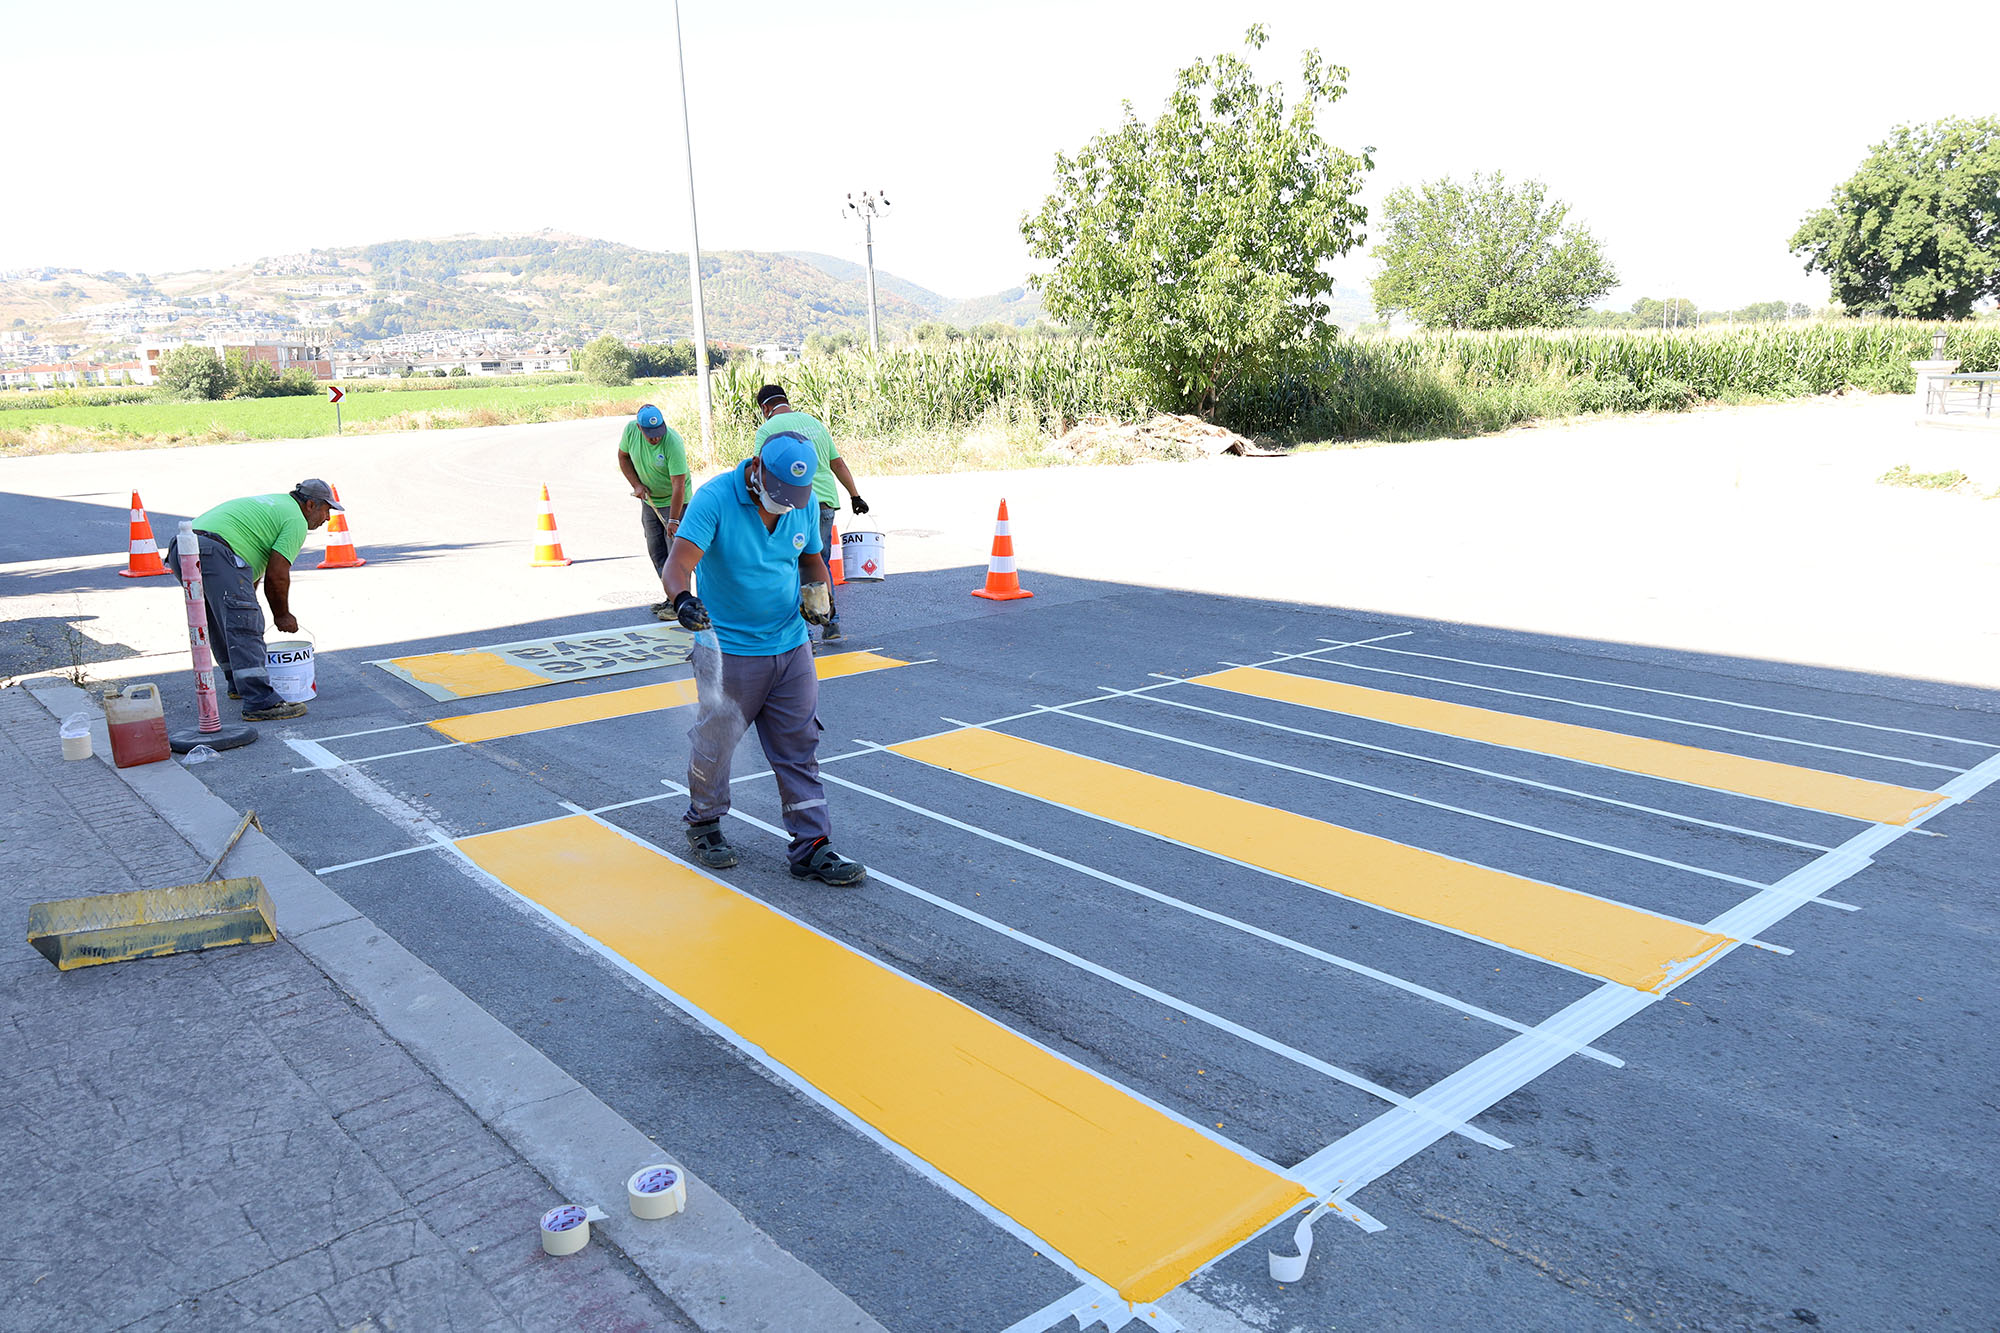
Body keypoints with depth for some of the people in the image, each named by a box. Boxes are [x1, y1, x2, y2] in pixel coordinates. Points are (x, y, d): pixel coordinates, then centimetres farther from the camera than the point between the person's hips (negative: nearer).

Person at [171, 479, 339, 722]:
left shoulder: (270, 504, 33)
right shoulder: (296, 520, 3)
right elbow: (277, 575, -5)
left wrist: (249, 603, 43)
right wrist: (282, 615, 9)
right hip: (214, 553, -11)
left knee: (222, 624, 24)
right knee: (244, 626, -14)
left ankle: (240, 683, 35)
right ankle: (261, 702, -20)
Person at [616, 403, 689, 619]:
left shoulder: (673, 442, -28)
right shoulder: (630, 430, -12)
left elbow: (678, 485, -28)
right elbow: (623, 457, 8)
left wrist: (673, 520, -29)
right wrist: (636, 485, -5)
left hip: (674, 500, -6)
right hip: (649, 500, 6)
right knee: (656, 551, 8)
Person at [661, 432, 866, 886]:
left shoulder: (805, 503, -1)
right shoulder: (715, 499, -17)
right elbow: (679, 562, -28)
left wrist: (818, 590, -6)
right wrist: (682, 598, -48)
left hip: (792, 647, 4)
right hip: (728, 649, -4)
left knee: (800, 747, 6)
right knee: (714, 742, 9)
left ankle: (811, 847, 14)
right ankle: (703, 823, 35)